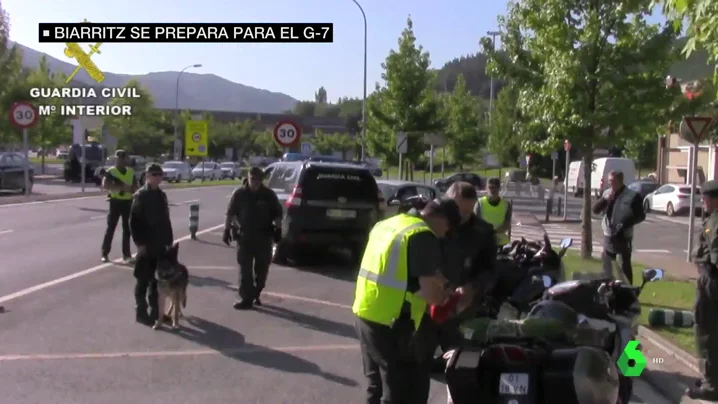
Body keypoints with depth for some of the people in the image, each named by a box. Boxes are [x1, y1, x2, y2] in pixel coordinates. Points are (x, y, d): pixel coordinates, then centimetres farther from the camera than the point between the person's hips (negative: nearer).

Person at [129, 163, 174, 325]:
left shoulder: (162, 195, 11)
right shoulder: (140, 196, -8)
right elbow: (134, 221, -12)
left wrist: (169, 240, 11)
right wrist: (139, 243, -17)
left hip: (160, 245, 6)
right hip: (146, 245, -6)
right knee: (143, 280, 1)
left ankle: (155, 310, 21)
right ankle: (141, 312, 10)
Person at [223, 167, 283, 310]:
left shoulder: (269, 194, 2)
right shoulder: (239, 193, 0)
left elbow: (277, 214, 5)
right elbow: (230, 213, 3)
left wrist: (278, 229, -3)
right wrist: (227, 230, -1)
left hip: (264, 236, 1)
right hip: (244, 236, -1)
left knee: (262, 268, 9)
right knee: (245, 269, -2)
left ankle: (255, 294, 26)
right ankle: (246, 298, 0)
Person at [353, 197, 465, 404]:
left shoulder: (387, 224, 13)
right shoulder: (423, 236, -15)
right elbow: (429, 291, -19)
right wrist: (445, 296, 3)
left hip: (365, 314, 9)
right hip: (391, 323, -9)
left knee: (377, 386, 21)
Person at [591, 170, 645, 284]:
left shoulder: (632, 195, -8)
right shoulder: (607, 193, 8)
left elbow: (641, 216, -5)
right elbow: (595, 210, 3)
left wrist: (626, 223, -18)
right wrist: (605, 199, -12)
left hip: (623, 236, -5)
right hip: (609, 235, 5)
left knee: (625, 265, 1)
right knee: (606, 263, 12)